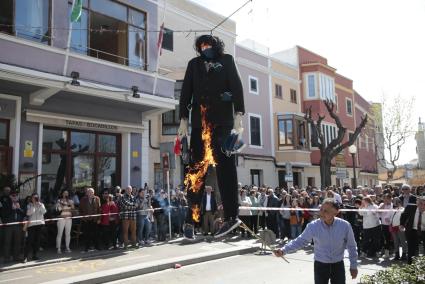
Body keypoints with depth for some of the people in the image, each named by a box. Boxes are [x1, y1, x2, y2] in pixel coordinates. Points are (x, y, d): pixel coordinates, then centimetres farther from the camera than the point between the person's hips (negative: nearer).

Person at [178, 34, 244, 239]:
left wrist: (238, 114, -8)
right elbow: (186, 90, 13)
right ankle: (191, 218, 1)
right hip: (200, 120, 2)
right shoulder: (194, 63, 21)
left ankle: (231, 216, -4)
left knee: (225, 166, -6)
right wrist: (184, 118, 2)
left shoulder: (226, 60, 15)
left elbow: (236, 86, 4)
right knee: (196, 168, -2)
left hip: (222, 120, -2)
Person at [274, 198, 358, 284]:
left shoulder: (345, 226, -16)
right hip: (320, 265, 0)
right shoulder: (313, 226, -17)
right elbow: (301, 241, -5)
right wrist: (283, 250, -17)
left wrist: (353, 266, 4)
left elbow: (351, 246, -1)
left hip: (338, 266, 0)